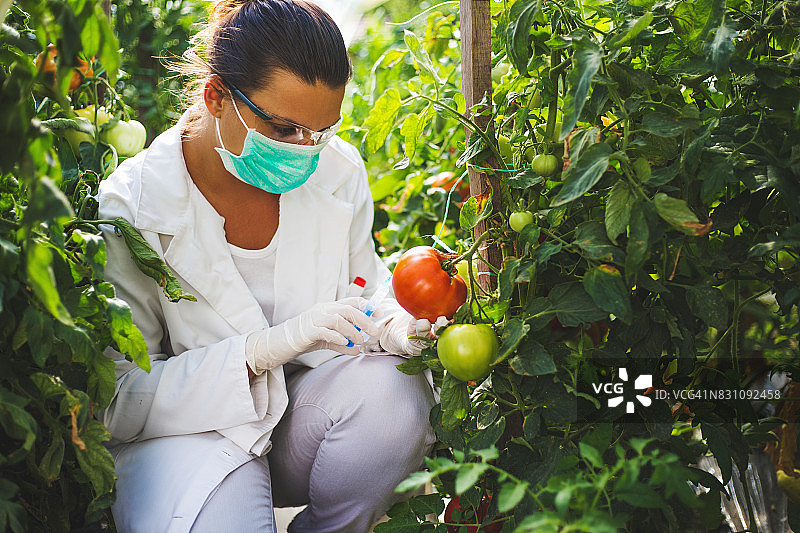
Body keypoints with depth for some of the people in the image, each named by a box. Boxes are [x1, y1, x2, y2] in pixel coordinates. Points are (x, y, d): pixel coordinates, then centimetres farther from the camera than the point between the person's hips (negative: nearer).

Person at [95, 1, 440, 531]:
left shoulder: (339, 169, -6)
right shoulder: (128, 208, -18)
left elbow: (365, 283, 11)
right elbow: (115, 400, -18)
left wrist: (393, 323, -15)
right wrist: (267, 346, -29)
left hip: (308, 409, 5)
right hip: (189, 427, -4)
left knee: (393, 391, -28)